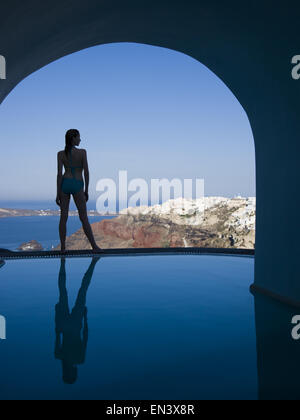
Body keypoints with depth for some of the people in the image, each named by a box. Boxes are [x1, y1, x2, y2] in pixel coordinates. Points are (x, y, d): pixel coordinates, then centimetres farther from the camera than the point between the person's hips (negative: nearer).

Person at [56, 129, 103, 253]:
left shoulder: (61, 154, 1)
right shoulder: (82, 152, -5)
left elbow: (59, 173, -4)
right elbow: (86, 172, -7)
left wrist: (58, 193, -2)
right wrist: (86, 190, 3)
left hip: (65, 184, 3)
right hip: (77, 185, -3)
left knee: (63, 217, 7)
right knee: (84, 218, 3)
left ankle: (63, 247, 8)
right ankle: (94, 246, 4)